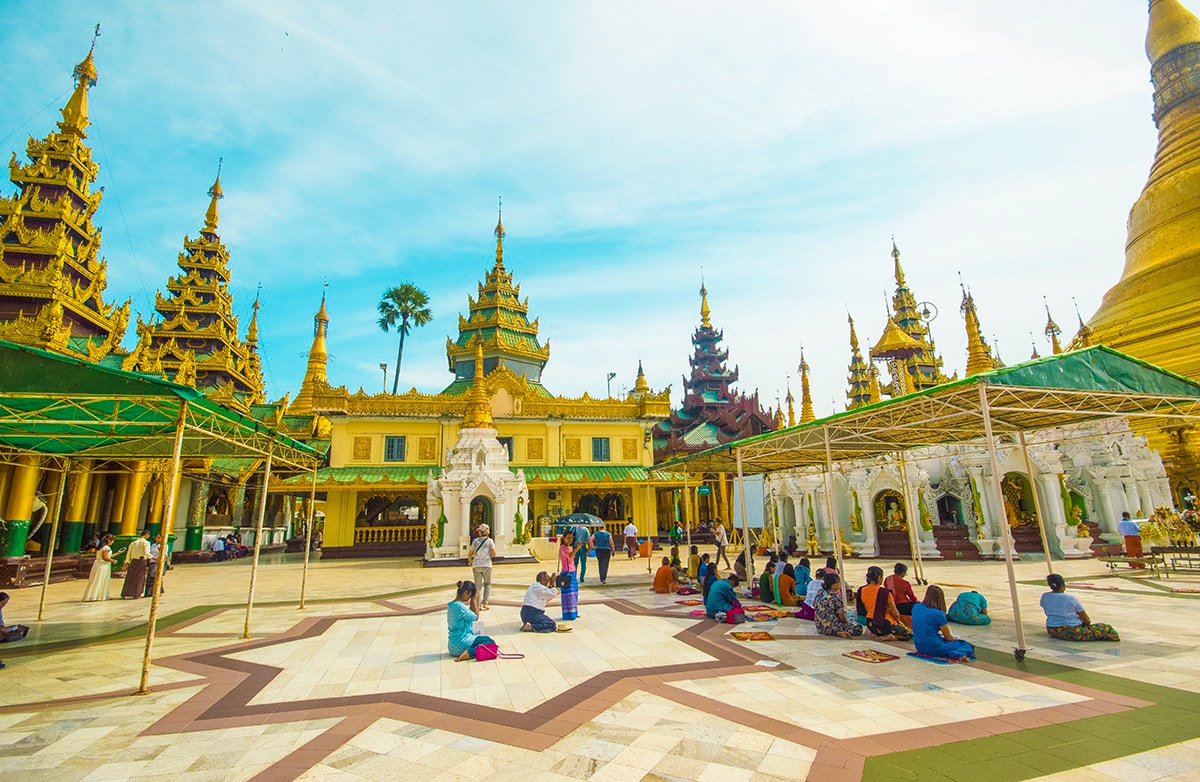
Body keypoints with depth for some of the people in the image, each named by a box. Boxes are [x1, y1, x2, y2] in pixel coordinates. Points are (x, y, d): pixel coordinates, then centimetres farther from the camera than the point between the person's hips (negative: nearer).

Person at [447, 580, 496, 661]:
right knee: (491, 642, -7)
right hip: (460, 644, -10)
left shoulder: (451, 605, 7)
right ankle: (469, 653, -21)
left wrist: (472, 601, 8)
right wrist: (474, 600, -2)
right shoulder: (459, 606, -22)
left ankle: (468, 652, 4)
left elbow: (471, 615, 15)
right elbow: (475, 617, -8)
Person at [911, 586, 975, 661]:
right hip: (933, 648, -7)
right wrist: (956, 638, 20)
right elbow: (949, 638, -1)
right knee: (966, 646, 8)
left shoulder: (915, 607, 0)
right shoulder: (939, 614, -16)